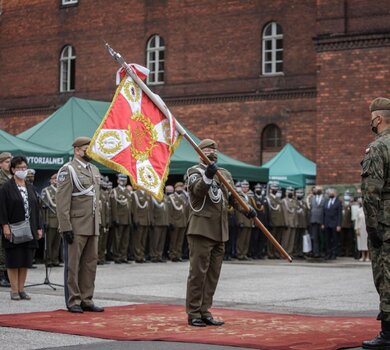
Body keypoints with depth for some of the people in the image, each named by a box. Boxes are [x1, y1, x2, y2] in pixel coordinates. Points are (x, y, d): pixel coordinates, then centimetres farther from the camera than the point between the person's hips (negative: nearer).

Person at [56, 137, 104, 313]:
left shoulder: (94, 170, 16)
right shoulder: (68, 170, -7)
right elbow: (62, 202, -12)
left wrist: (98, 222, 16)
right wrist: (66, 227, -17)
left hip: (92, 227, 7)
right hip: (76, 226, -7)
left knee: (90, 263, 9)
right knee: (73, 264, 0)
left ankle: (86, 300, 16)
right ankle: (73, 302, 6)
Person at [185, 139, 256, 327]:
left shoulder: (225, 174, 19)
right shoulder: (194, 171, 0)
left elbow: (233, 196, 20)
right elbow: (198, 190, -19)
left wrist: (246, 209, 1)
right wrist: (208, 176, -37)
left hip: (220, 232, 7)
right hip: (201, 230, -7)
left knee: (213, 274, 8)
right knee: (198, 271, -6)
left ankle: (205, 312, 15)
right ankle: (193, 313, -1)